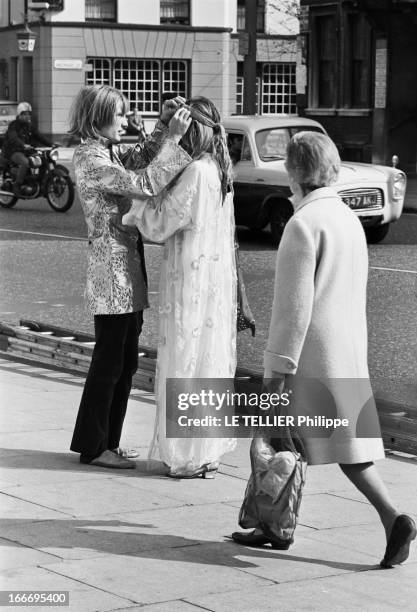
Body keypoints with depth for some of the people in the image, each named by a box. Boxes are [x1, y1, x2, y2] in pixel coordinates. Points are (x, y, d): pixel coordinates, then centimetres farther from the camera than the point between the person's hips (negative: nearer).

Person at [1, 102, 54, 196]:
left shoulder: (30, 126, 17)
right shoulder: (14, 125, -8)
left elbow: (39, 137, 13)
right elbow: (13, 138, -26)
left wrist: (51, 144, -3)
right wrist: (23, 145, -45)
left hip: (26, 151, 8)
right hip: (13, 152, -8)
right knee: (25, 162, -36)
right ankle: (17, 186, -29)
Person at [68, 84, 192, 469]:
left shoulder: (111, 153, 11)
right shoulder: (90, 159, -16)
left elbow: (143, 158, 15)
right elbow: (145, 183, -24)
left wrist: (164, 125, 0)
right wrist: (173, 137, -22)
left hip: (130, 271, 9)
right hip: (111, 270, -9)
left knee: (125, 363, 14)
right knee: (109, 362, -1)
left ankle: (108, 441, 23)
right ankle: (93, 447, 9)